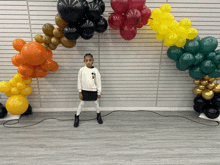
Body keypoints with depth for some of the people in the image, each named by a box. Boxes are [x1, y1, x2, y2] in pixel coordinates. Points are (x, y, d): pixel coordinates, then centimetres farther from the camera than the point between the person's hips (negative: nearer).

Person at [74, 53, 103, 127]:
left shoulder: (95, 70, -9)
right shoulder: (82, 70, -8)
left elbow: (98, 81, -2)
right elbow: (79, 81, -2)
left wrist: (99, 92, 0)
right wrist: (80, 92, -2)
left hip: (93, 90, 0)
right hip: (84, 90, 0)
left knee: (95, 103, 15)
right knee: (81, 103, 9)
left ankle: (99, 115, 38)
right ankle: (77, 117, 24)